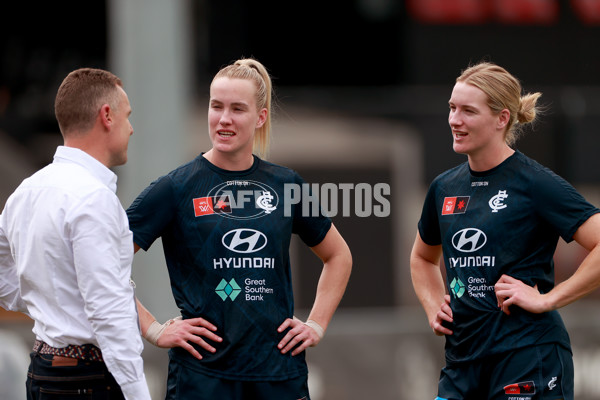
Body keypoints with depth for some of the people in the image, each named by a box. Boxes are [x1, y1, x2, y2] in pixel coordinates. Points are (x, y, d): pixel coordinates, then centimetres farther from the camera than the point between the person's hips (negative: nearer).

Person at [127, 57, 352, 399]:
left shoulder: (285, 185, 8)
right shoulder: (177, 188, -3)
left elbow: (338, 256, 22)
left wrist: (316, 325, 12)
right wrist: (155, 330, -10)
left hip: (280, 371, 3)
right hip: (203, 370, -3)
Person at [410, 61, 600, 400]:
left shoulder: (536, 184, -8)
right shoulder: (444, 188, 12)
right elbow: (423, 258, 31)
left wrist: (547, 299, -15)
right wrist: (433, 308, 14)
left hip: (528, 359, -6)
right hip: (463, 358, 6)